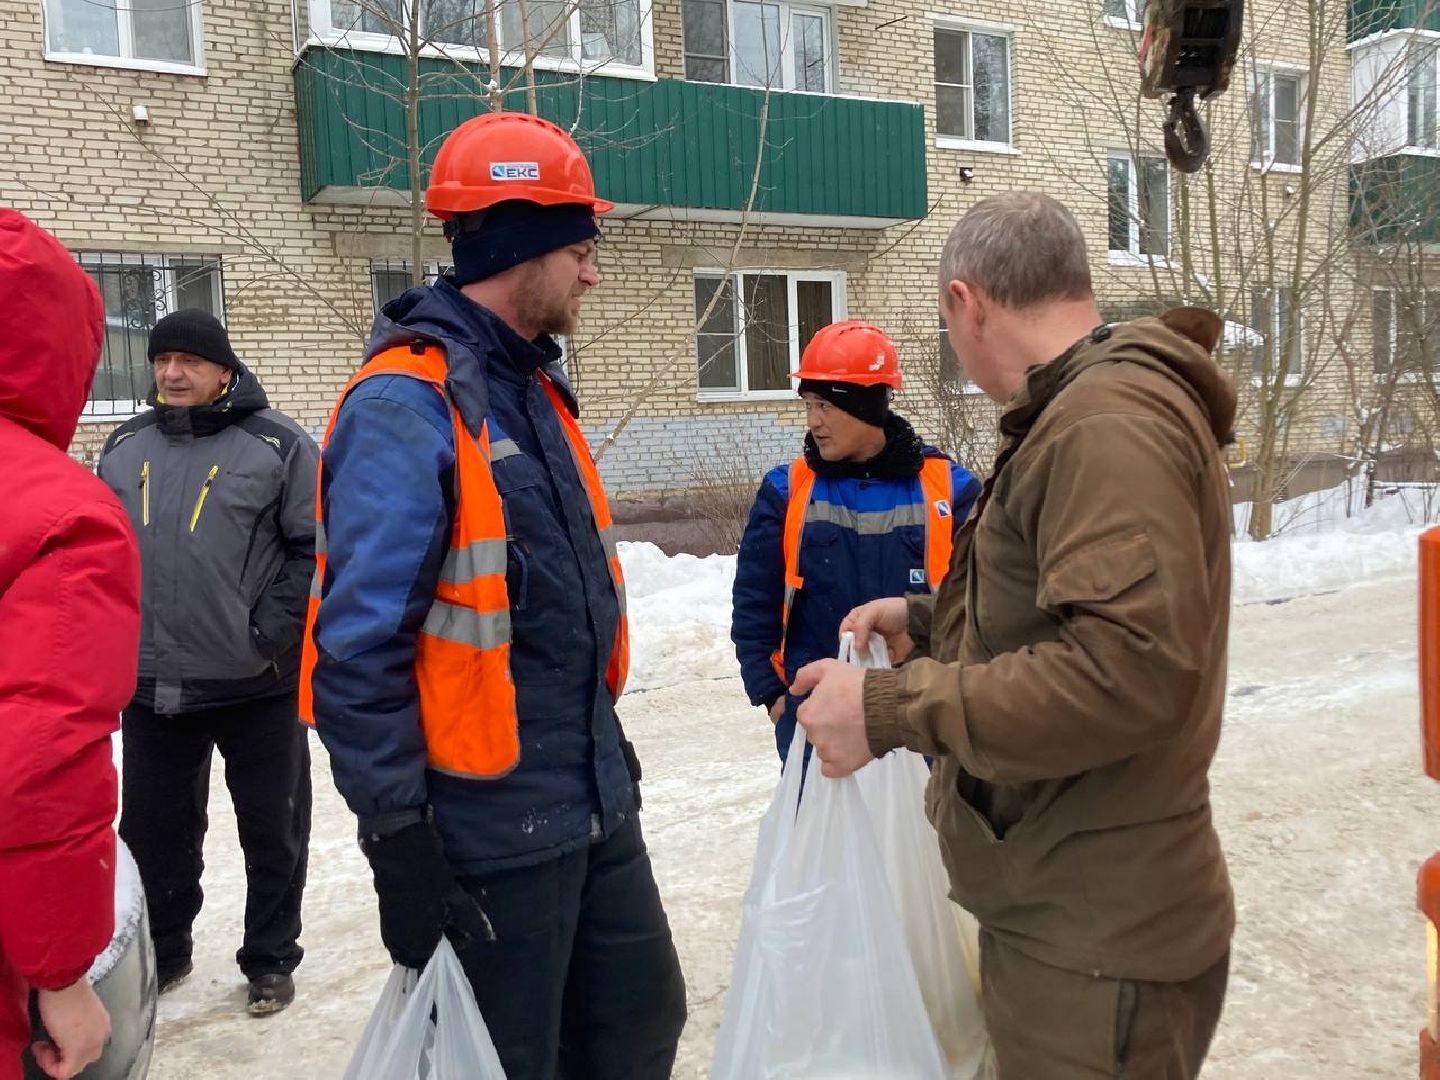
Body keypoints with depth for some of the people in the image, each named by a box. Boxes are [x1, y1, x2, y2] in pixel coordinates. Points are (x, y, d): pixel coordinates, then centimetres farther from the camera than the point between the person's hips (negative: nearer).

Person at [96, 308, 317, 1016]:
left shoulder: (276, 443, -7)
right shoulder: (124, 447, 8)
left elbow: (316, 546, -8)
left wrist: (270, 633, -14)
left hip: (258, 685, -4)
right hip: (149, 687, 5)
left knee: (273, 830, 9)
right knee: (153, 826, 17)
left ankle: (270, 960, 27)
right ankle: (163, 952, 37)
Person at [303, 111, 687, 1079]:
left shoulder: (535, 387, 11)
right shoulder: (406, 406, -18)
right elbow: (360, 650, -21)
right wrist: (401, 844, -19)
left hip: (596, 805, 9)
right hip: (489, 835, -9)